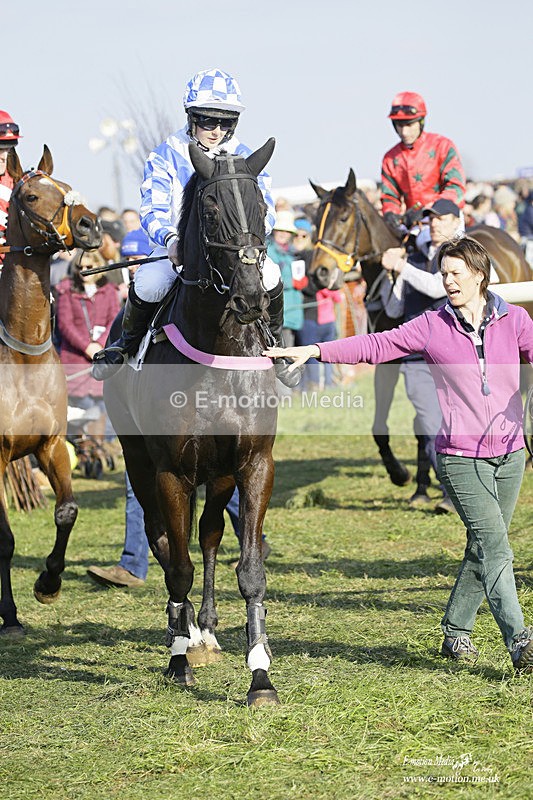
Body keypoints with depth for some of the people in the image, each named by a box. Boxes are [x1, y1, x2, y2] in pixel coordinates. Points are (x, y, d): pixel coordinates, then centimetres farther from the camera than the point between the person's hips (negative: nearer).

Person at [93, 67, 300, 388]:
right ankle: (129, 342, 1)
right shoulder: (166, 157, -5)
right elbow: (153, 209, -15)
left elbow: (265, 211, -9)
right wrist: (170, 239, -39)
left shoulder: (245, 159, 0)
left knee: (269, 276, -29)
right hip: (177, 249, -1)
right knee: (148, 284, -32)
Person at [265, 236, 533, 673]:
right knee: (495, 547, -14)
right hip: (460, 455, -3)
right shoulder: (432, 326, 1)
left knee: (483, 549, 11)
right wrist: (314, 350, -7)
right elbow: (377, 345, 0)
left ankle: (456, 632, 27)